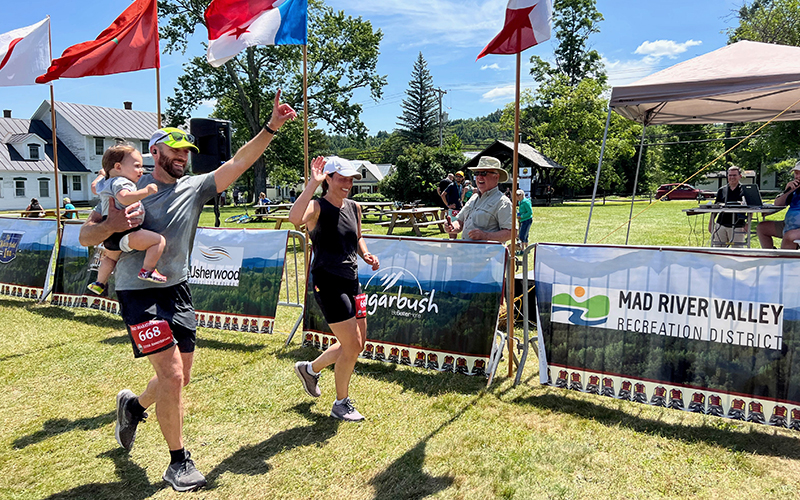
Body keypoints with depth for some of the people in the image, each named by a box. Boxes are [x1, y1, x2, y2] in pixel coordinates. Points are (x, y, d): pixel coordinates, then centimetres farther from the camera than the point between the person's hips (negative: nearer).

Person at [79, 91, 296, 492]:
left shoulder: (195, 188, 3)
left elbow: (239, 162, -8)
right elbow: (85, 236, -2)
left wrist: (271, 127, -17)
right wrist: (113, 225, -23)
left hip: (177, 291, 5)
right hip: (139, 293, -5)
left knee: (180, 377, 13)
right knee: (172, 374, -12)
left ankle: (133, 406, 45)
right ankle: (179, 462, 5)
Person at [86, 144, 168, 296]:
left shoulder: (106, 183, 22)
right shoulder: (120, 182, -12)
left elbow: (96, 187, 46)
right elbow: (124, 197, -34)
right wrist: (146, 191, -35)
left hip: (108, 236, 11)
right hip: (123, 231, -11)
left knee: (110, 257, 38)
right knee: (159, 240, -18)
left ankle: (100, 283, 53)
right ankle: (147, 270, -17)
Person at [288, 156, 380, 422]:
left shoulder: (354, 207, 10)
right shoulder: (318, 207, -12)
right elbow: (295, 218, -36)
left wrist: (366, 255, 7)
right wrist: (313, 182, -32)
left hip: (351, 281, 8)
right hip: (328, 283, -8)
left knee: (357, 344, 15)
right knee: (352, 346, -5)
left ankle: (310, 368, 38)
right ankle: (341, 404, 17)